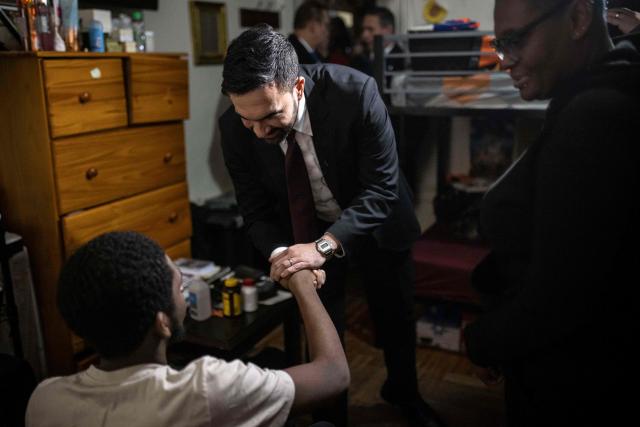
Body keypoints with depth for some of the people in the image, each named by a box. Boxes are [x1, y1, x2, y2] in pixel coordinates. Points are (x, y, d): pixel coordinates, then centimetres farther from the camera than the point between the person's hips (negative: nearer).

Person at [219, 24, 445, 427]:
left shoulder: (355, 92, -34)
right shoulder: (235, 128, -23)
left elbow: (381, 188, -30)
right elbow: (257, 210, -13)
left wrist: (324, 246, -41)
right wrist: (280, 254, -32)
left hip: (376, 221, 0)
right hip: (307, 230, 1)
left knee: (397, 317, 19)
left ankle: (403, 389, 51)